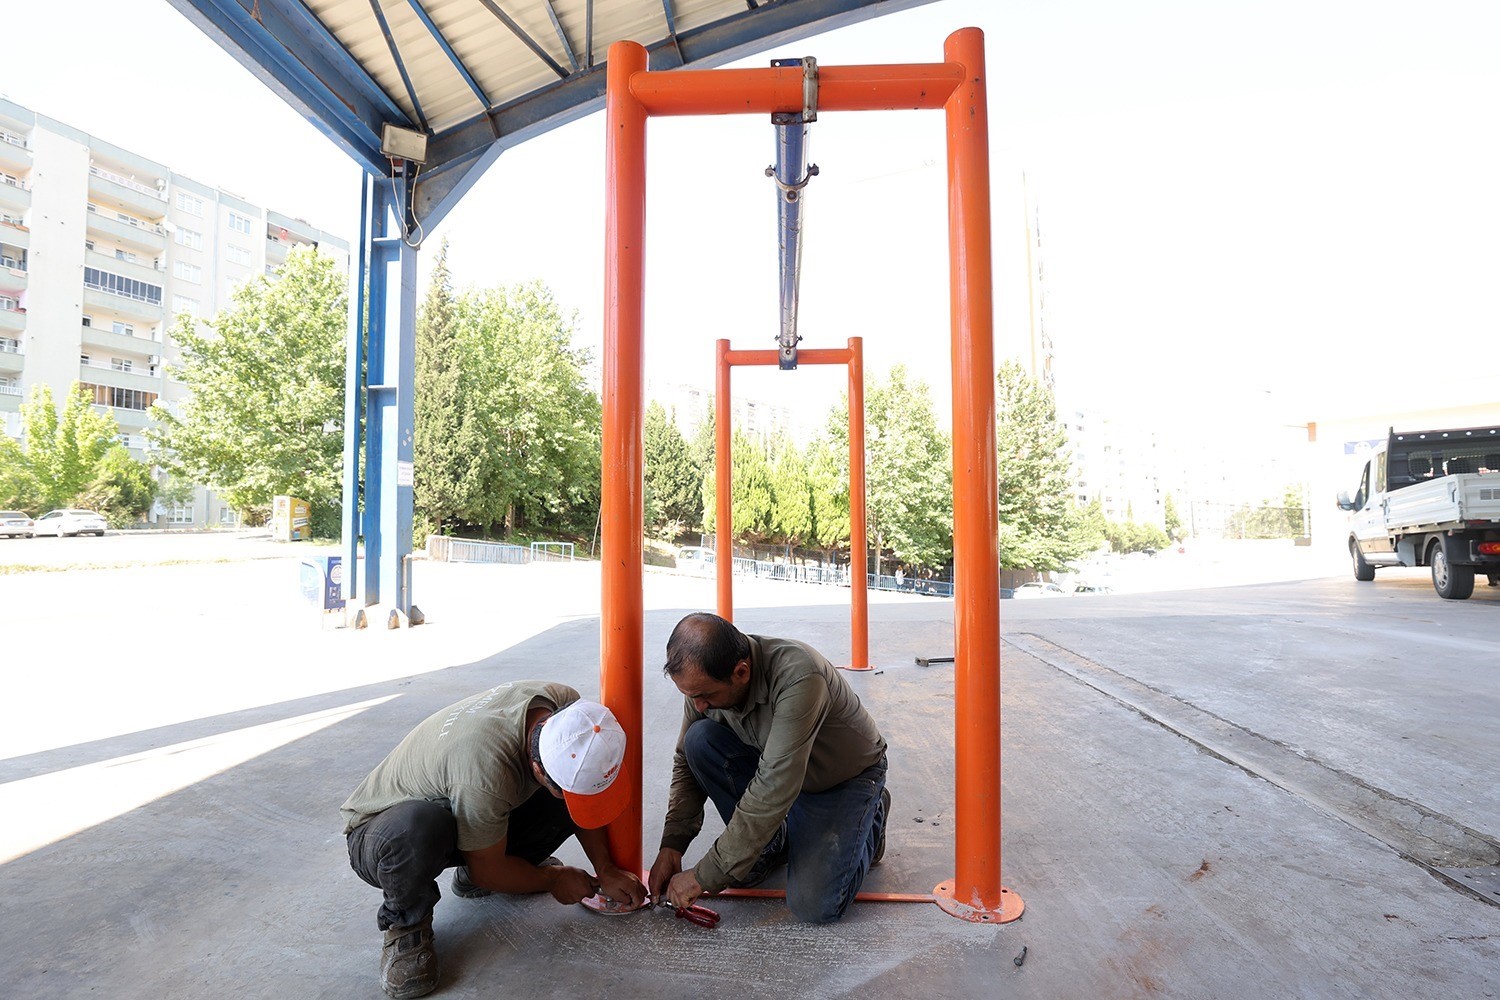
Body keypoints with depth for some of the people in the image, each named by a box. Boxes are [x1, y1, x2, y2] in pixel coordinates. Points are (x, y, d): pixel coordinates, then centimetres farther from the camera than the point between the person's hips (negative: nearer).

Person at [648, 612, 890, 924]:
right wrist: (671, 845, -14)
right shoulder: (703, 678, -19)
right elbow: (687, 762, -4)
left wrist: (704, 877, -33)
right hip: (772, 768, 5)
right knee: (699, 739, -22)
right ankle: (772, 842, 0)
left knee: (814, 906, -20)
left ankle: (871, 817, 10)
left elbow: (774, 790, -40)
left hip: (848, 775, -5)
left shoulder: (798, 678, -40)